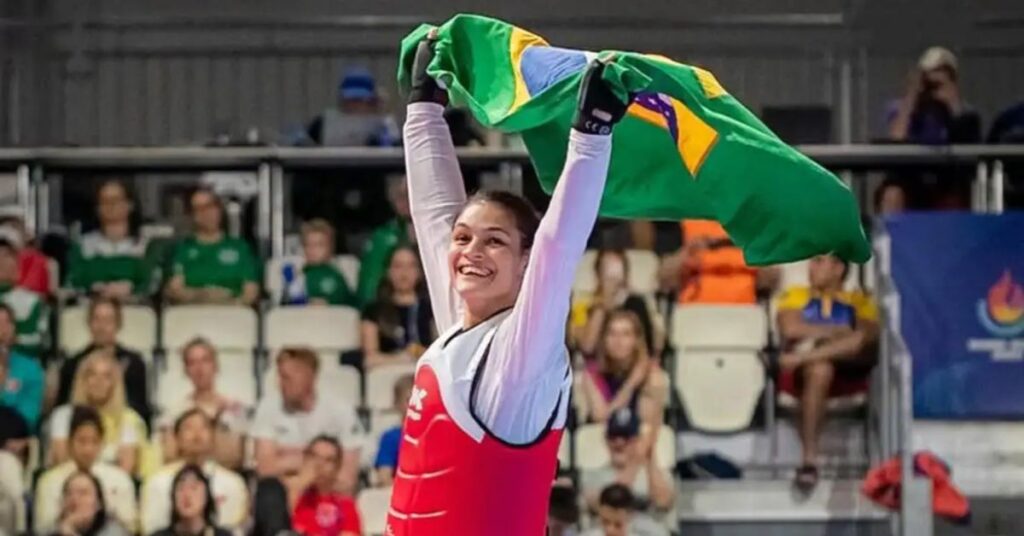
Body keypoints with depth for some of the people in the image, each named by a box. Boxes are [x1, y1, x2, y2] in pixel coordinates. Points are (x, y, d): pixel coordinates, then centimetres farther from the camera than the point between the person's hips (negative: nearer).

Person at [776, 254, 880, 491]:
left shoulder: (859, 301, 20)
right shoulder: (795, 295, 22)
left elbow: (869, 335, -3)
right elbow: (790, 329, 1)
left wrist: (815, 334, -15)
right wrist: (838, 332, 0)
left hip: (847, 371, 1)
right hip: (799, 372, -1)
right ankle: (809, 461, -44)